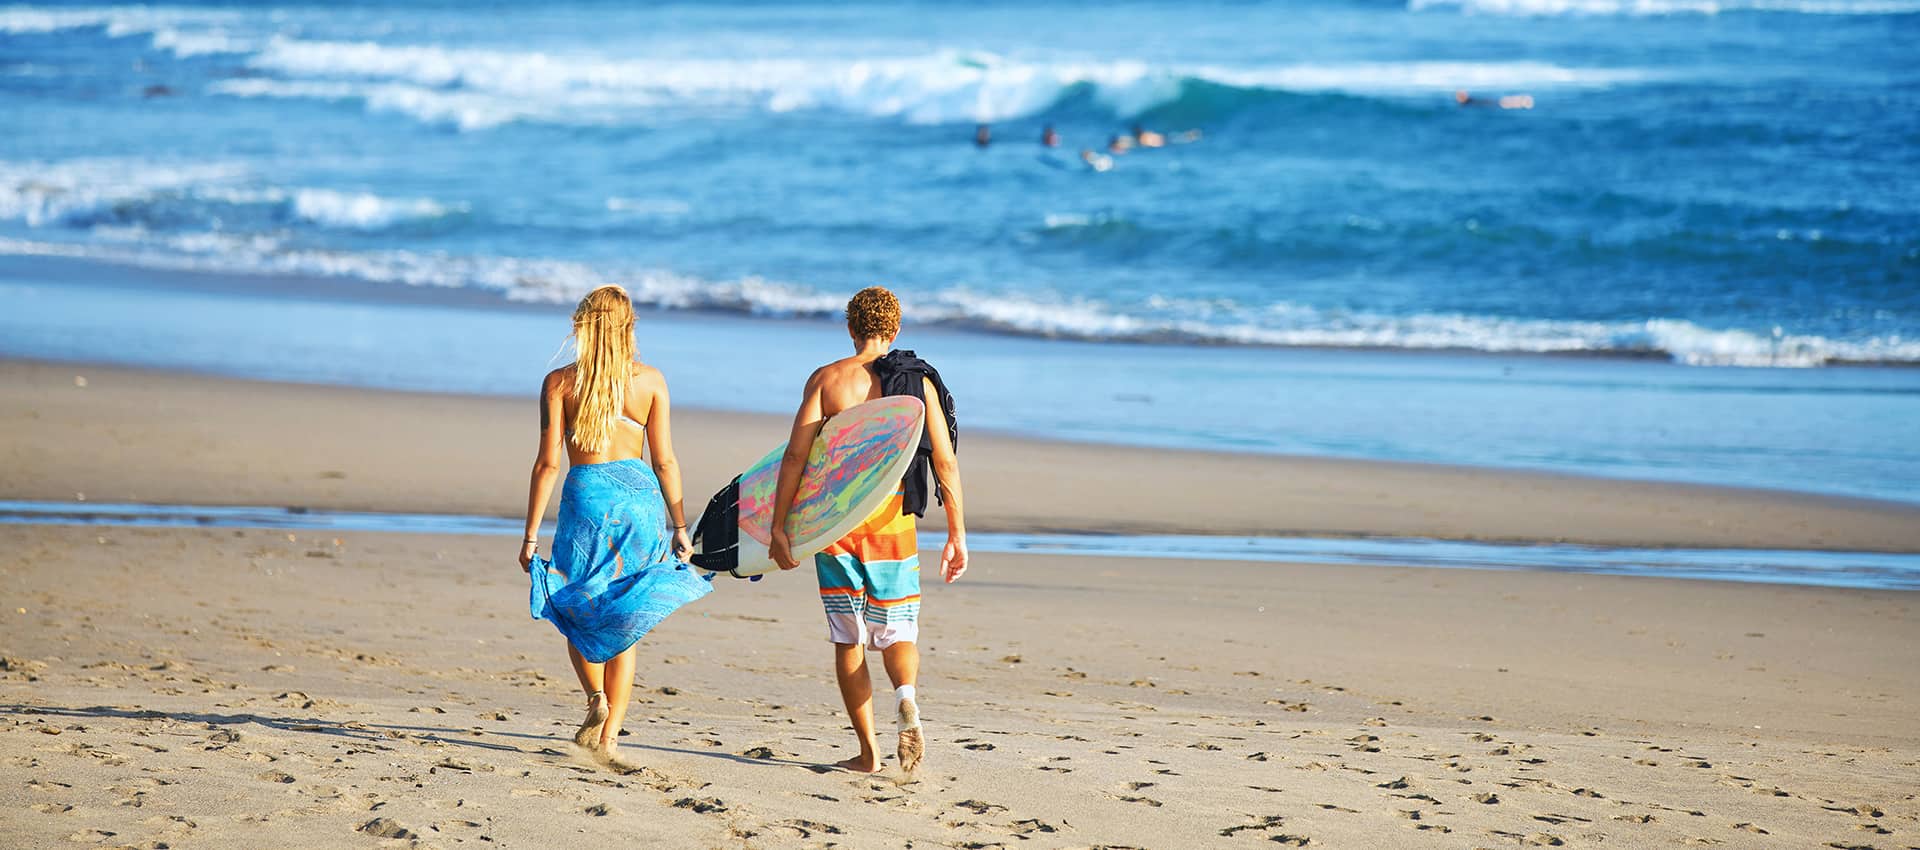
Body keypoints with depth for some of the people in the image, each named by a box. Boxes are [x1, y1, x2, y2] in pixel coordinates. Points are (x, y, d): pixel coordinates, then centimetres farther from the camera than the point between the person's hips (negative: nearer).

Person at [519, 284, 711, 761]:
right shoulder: (650, 381, 2)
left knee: (576, 612, 18)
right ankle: (609, 735, 5)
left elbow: (548, 463, -4)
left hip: (586, 498, -1)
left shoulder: (559, 383, -2)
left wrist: (531, 534, 0)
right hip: (640, 496, 2)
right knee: (623, 624, 10)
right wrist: (680, 526, 9)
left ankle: (596, 698, -6)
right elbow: (665, 461, 2)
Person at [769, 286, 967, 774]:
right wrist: (957, 535, 6)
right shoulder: (919, 382, 4)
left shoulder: (826, 378, 1)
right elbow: (946, 465, 1)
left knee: (848, 639, 9)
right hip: (892, 522, 1)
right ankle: (906, 697, -23)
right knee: (897, 633, 10)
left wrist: (779, 527, -4)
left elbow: (795, 455, -7)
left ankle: (868, 752, 8)